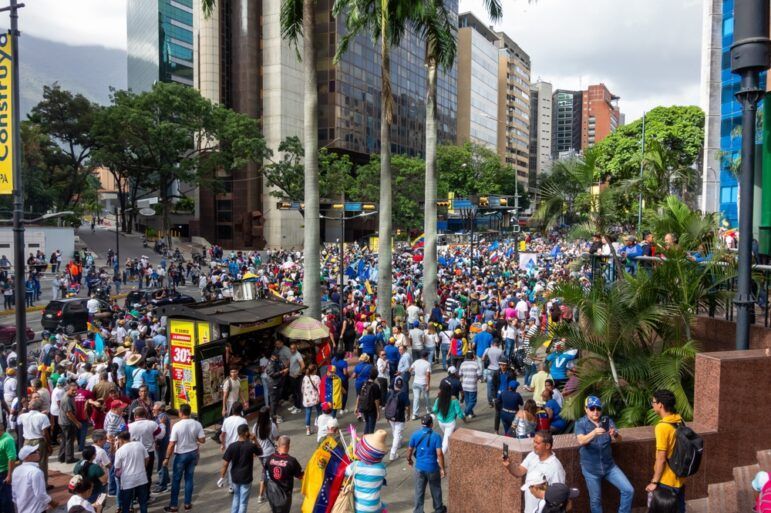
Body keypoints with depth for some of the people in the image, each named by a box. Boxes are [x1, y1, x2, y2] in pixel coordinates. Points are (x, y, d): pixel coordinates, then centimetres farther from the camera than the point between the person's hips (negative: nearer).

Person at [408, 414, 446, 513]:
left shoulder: (415, 435, -6)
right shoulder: (436, 436, -15)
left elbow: (410, 450, 1)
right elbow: (439, 454, -19)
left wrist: (409, 460, 20)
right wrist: (442, 468, -10)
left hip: (419, 467, 2)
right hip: (432, 468, -2)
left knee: (419, 491, 13)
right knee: (435, 490, 20)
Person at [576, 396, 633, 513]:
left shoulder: (608, 421, -1)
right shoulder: (580, 423, -10)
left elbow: (619, 439, -10)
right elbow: (581, 441, -27)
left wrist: (615, 435, -34)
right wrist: (594, 432, -45)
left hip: (609, 466, 3)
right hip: (591, 469, -3)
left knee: (629, 490, -3)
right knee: (595, 500, 8)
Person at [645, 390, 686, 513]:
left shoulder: (662, 426, -25)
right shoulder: (679, 420, 0)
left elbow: (661, 459, -23)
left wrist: (654, 482, -14)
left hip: (666, 481, -8)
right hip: (679, 478, 8)